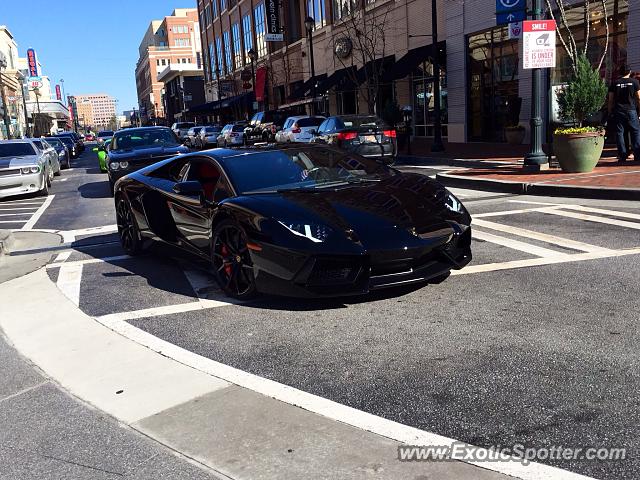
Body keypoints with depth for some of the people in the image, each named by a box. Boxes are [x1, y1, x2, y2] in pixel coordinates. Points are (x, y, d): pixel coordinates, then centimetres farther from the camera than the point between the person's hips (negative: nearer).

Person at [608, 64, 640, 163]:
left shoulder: (614, 84, 4)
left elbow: (610, 100, 3)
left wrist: (610, 112, 10)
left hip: (618, 111, 1)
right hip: (631, 110, -1)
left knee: (619, 132, 4)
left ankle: (622, 155, 0)